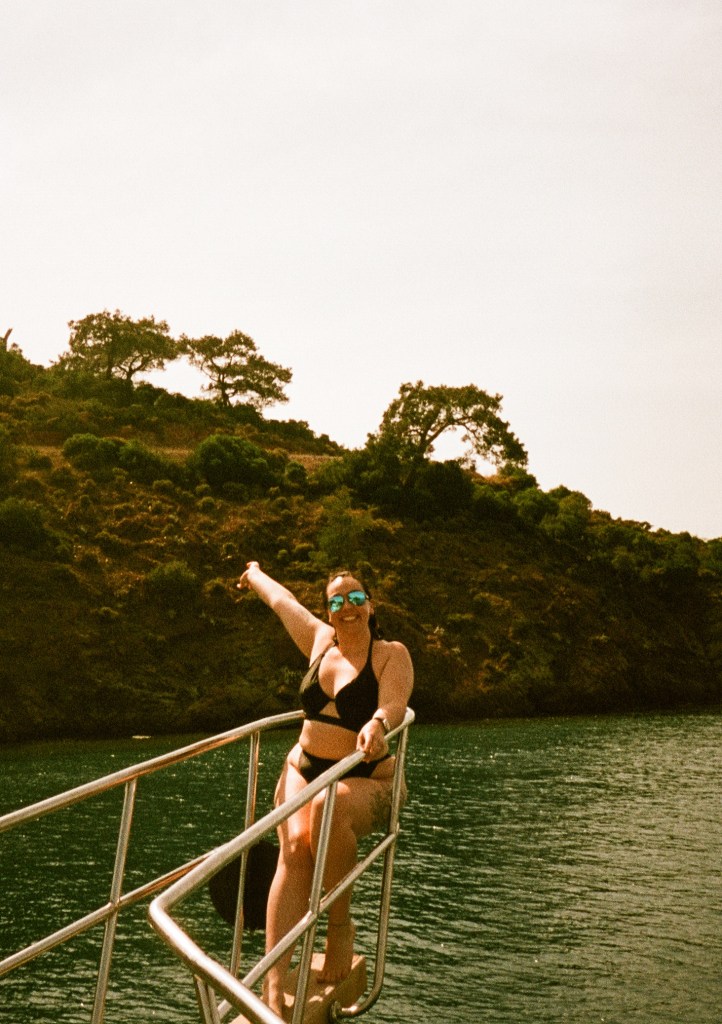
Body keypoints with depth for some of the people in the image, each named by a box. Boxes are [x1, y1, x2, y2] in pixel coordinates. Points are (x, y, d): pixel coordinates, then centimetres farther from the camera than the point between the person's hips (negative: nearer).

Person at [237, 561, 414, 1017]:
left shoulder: (391, 653, -4)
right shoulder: (320, 641, 11)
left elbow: (395, 704, -22)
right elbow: (282, 600, 29)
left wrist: (378, 723, -45)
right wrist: (255, 574, 46)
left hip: (365, 782, -4)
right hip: (303, 769, 4)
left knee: (329, 808, -38)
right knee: (294, 848, -26)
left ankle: (340, 925, -17)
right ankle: (273, 984, -37)